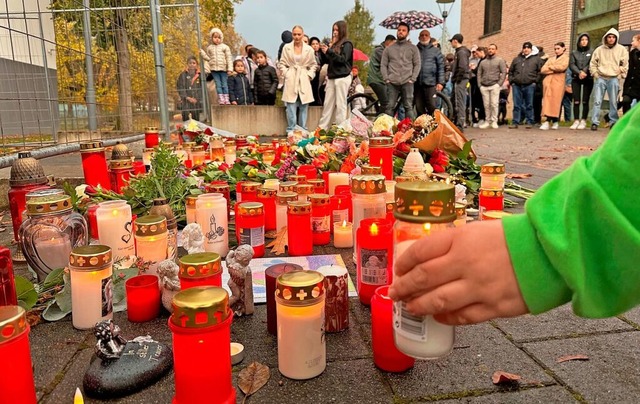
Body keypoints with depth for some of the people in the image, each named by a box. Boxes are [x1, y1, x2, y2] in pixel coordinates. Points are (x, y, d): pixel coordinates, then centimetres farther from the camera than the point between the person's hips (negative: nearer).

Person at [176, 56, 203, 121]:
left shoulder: (199, 75, 9)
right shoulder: (183, 75, 4)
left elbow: (202, 89, 7)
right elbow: (180, 88, 0)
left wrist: (197, 99, -4)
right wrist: (187, 98, -10)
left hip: (196, 102, 2)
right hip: (186, 101, -2)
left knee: (196, 120, 4)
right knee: (186, 119, -11)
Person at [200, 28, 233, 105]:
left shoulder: (225, 47, 2)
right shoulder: (209, 48, 11)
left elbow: (229, 59, -1)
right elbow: (208, 58, 17)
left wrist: (230, 69, -9)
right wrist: (202, 52, 5)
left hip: (223, 69, -2)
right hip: (214, 69, 2)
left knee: (224, 84, 2)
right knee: (218, 85, 1)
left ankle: (226, 99, 5)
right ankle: (221, 99, 1)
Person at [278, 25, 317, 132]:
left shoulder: (309, 49, 3)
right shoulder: (286, 48, 3)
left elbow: (313, 65, 13)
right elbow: (281, 64, 9)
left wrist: (309, 75, 1)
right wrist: (286, 74, -3)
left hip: (304, 81, 1)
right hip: (291, 81, -1)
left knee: (303, 108, 4)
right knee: (291, 108, -4)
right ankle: (291, 131, 2)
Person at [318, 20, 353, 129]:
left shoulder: (347, 44, 0)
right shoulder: (332, 44, 16)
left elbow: (343, 59, -12)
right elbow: (326, 61, 17)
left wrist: (329, 51, -15)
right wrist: (323, 51, -1)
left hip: (342, 77, -6)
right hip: (331, 77, 6)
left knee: (340, 104, -4)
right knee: (327, 104, 4)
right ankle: (322, 128, 6)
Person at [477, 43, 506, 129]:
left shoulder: (499, 60, 7)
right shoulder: (483, 62, 18)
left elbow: (504, 72, 0)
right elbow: (479, 73, 17)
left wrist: (499, 83, -9)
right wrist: (480, 84, 4)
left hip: (494, 86, -3)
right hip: (484, 86, 3)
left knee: (494, 104, -8)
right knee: (486, 105, 3)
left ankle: (494, 121, -2)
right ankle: (487, 121, 10)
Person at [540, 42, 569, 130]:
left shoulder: (566, 58, 12)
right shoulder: (551, 59, 25)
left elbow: (562, 67, -9)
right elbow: (543, 70, 10)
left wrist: (550, 67, 4)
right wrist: (554, 70, -3)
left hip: (558, 82, -4)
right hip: (548, 82, 4)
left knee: (556, 101, -9)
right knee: (547, 100, -8)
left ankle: (555, 122, -8)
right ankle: (548, 121, -11)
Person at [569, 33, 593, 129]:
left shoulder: (592, 52, 9)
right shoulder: (574, 53, 14)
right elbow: (571, 64, 1)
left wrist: (584, 72, -17)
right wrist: (579, 72, -13)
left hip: (588, 79, -1)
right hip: (576, 79, 2)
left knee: (585, 101, -4)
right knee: (576, 101, -3)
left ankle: (583, 121, -2)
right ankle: (576, 121, -1)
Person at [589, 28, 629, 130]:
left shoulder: (621, 49, 5)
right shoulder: (599, 49, 6)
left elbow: (625, 65, 8)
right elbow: (593, 64, 10)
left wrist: (620, 76, 1)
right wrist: (596, 75, 1)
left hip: (613, 79, 0)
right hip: (600, 79, 0)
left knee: (613, 102, 1)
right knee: (597, 101, -4)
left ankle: (613, 122, 9)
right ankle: (594, 122, -4)